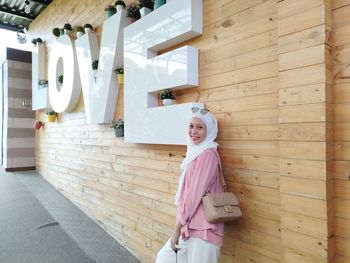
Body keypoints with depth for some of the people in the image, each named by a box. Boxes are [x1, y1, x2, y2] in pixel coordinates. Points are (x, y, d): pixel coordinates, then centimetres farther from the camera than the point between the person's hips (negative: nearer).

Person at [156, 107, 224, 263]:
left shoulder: (207, 154, -17)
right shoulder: (196, 152, 11)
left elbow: (195, 194, -19)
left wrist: (177, 228, -11)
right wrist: (181, 225, 11)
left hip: (202, 229, -9)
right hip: (191, 226, 9)